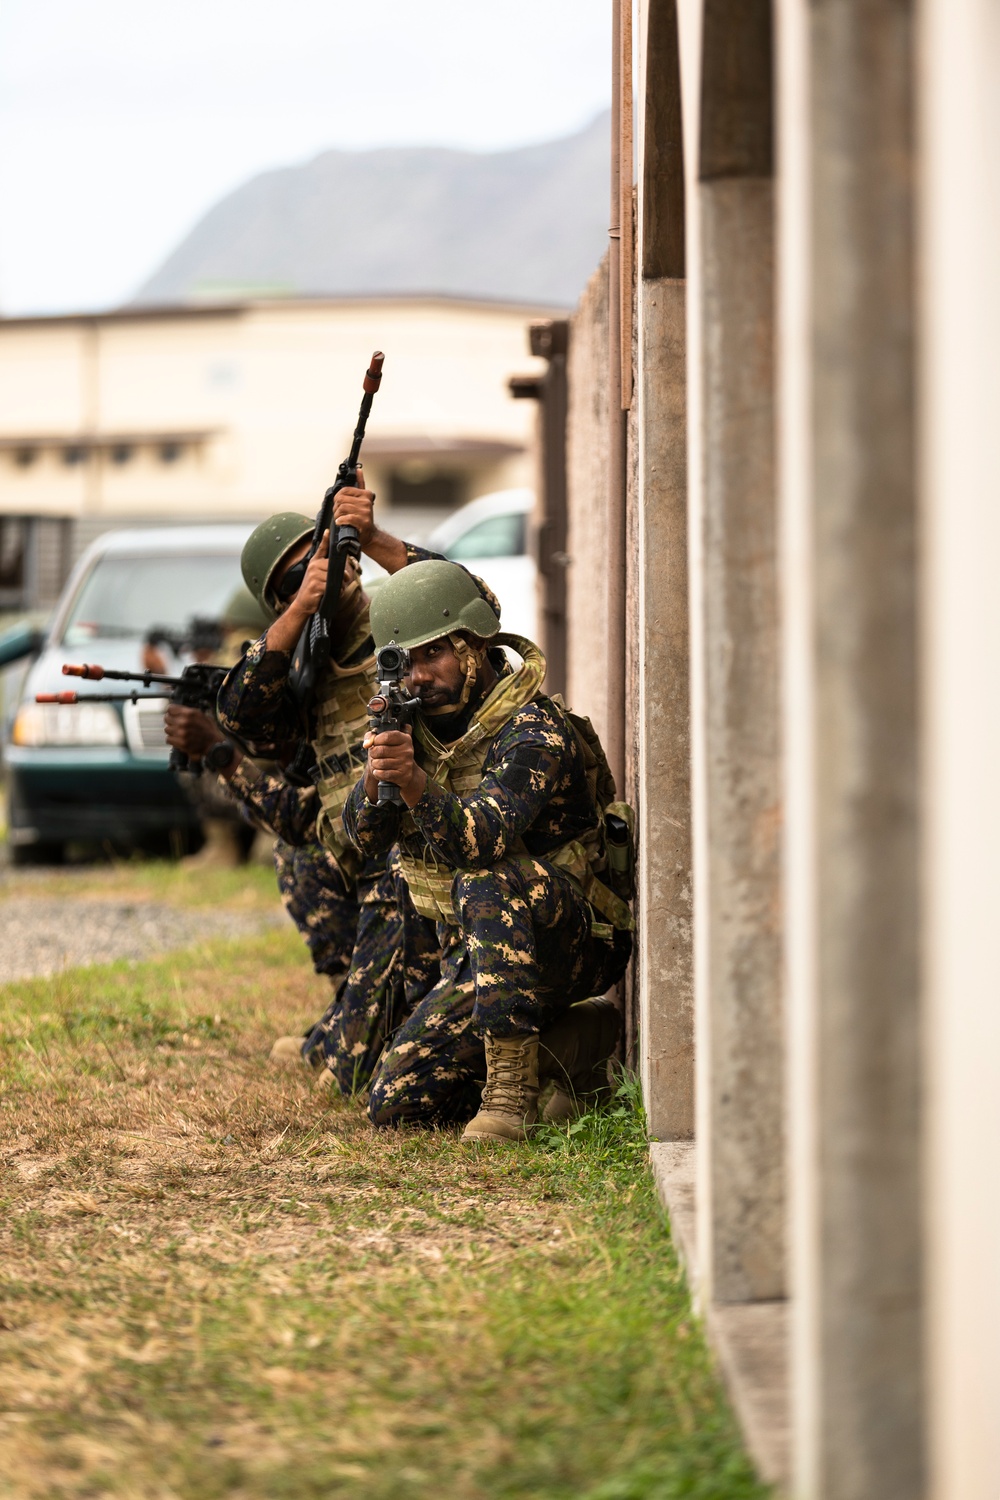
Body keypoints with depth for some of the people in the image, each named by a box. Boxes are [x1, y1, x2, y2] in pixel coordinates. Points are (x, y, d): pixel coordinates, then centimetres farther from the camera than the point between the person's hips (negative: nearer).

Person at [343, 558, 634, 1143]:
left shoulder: (533, 732, -20)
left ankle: (512, 1087, -34)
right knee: (395, 1102, -5)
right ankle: (574, 1043, 11)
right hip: (478, 956, 8)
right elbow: (367, 837, -6)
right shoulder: (418, 723, 3)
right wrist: (376, 777, -28)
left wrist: (414, 783, -52)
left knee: (484, 881, -38)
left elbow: (480, 839, -35)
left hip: (575, 940, -7)